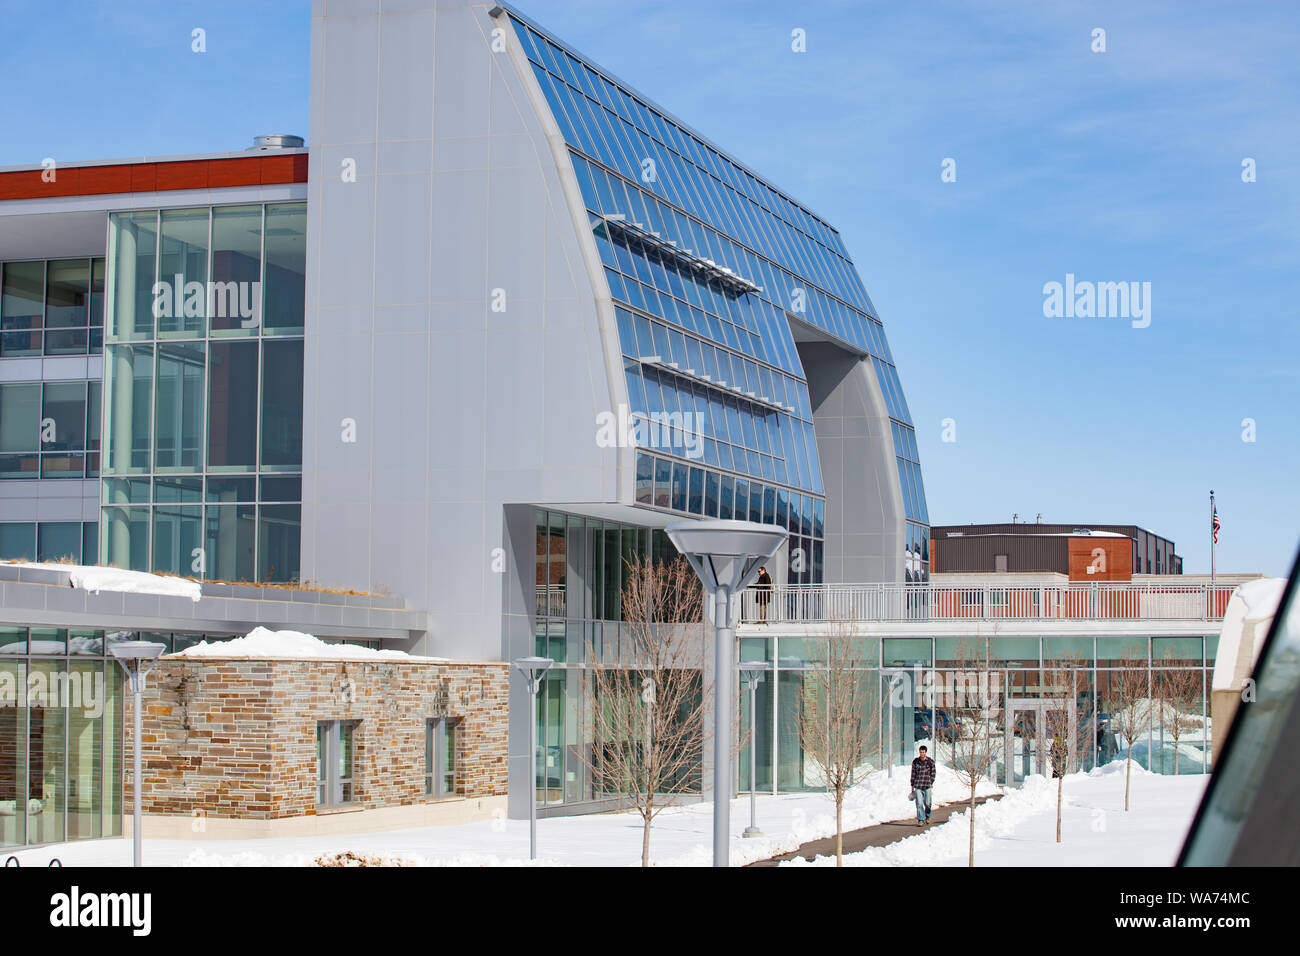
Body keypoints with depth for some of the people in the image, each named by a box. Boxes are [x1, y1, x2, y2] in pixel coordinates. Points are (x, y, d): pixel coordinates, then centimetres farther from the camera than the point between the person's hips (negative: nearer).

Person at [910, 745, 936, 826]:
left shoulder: (930, 762, 2)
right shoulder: (915, 762, 5)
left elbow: (933, 773, 7)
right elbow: (913, 774, 10)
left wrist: (931, 783, -4)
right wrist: (912, 786, 10)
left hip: (927, 786, -1)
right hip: (918, 786, 1)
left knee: (927, 803, 4)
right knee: (919, 803, -8)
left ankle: (927, 816, 32)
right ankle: (921, 820, -5)